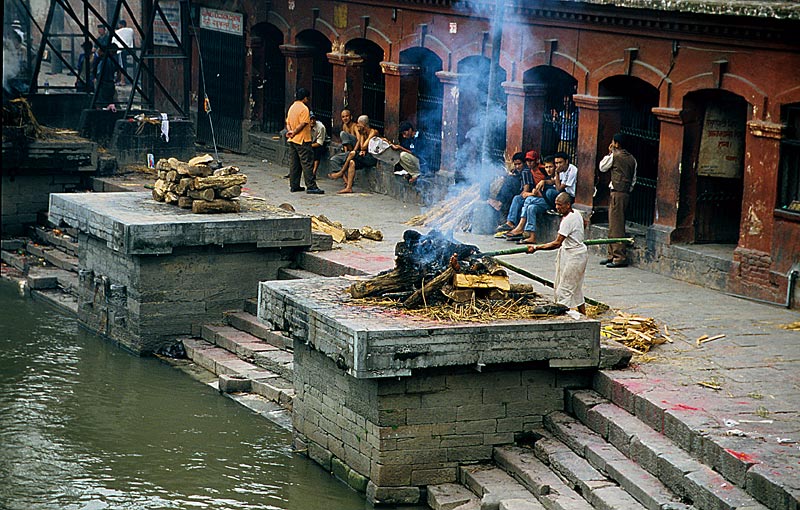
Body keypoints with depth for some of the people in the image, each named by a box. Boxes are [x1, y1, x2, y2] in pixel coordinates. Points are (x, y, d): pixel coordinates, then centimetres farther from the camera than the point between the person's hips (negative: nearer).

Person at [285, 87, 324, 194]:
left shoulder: (292, 107, 13)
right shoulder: (304, 108, -14)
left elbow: (288, 123, 13)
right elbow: (302, 124, -19)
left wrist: (290, 131, -3)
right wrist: (294, 133, -9)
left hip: (292, 141, 8)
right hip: (303, 141, -8)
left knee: (294, 164, 10)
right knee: (307, 164, -7)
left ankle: (294, 186, 12)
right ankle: (311, 186, -8)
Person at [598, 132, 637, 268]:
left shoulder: (614, 156, -10)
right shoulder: (632, 159, 12)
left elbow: (602, 167, 5)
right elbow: (634, 178, 15)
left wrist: (609, 153, 10)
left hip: (617, 193, -8)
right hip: (627, 193, 8)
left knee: (616, 225, -8)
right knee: (615, 225, 14)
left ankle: (620, 257, -10)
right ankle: (612, 255, 17)